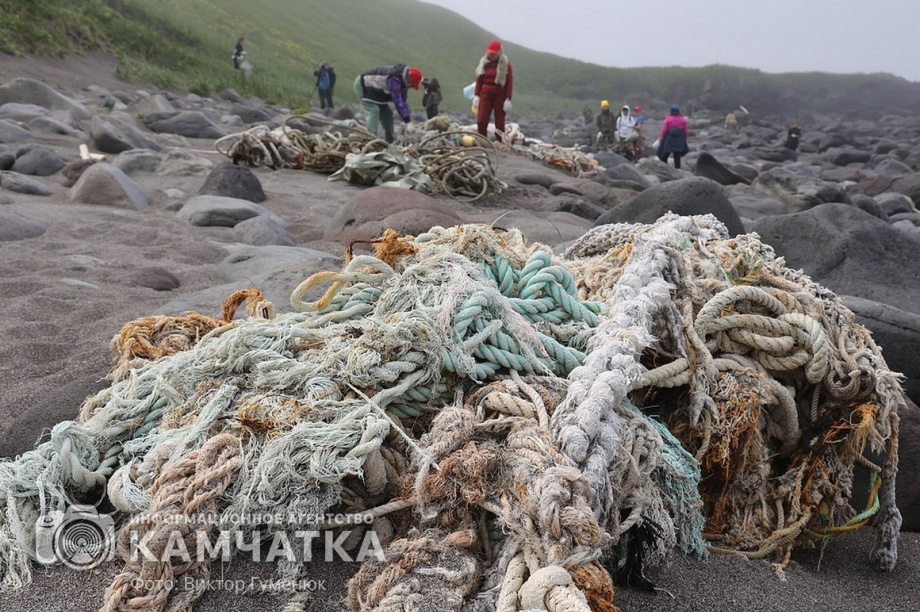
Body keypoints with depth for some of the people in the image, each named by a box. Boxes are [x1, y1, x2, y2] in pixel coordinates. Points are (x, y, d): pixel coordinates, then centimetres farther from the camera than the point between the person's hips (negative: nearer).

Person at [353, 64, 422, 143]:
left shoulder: (403, 80, -6)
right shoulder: (394, 78, -36)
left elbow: (404, 100, 1)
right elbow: (397, 101, -40)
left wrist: (408, 116, -4)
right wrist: (408, 122, -41)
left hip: (376, 91, 9)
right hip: (363, 85, -9)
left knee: (386, 112, 7)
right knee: (373, 111, -24)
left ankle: (390, 140, 14)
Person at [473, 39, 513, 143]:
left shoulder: (505, 63, -2)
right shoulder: (484, 62, 9)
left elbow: (510, 81, -6)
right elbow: (479, 79, 12)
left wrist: (508, 98, -12)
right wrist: (476, 95, 6)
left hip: (500, 95, -3)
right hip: (486, 94, 3)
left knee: (500, 122, 3)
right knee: (481, 121, -5)